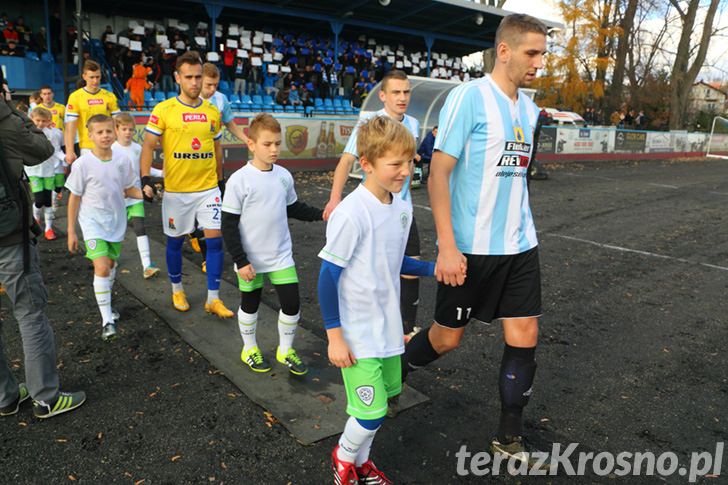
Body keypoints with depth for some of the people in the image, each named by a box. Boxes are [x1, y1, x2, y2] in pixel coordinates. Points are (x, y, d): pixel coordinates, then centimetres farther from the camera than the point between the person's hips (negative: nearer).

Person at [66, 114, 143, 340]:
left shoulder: (123, 160, -5)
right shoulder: (82, 164, -13)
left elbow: (128, 189, 7)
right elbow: (75, 198, -4)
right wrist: (71, 231, -2)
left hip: (117, 222, 4)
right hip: (93, 224, -4)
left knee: (111, 264, 17)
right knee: (101, 267, -16)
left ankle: (105, 303, 42)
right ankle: (107, 319, -8)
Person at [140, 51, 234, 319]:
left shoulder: (212, 111, 5)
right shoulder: (163, 110, -5)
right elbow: (148, 146, -5)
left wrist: (221, 180, 16)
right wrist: (146, 179, -15)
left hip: (208, 188, 2)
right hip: (176, 189, -2)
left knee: (215, 238, -4)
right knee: (175, 241, 10)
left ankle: (213, 299, 7)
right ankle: (177, 290, 33)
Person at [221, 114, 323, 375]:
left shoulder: (284, 176, -1)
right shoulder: (239, 180, -16)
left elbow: (293, 208, 15)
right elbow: (229, 225, -13)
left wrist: (321, 214, 0)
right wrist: (240, 261, -15)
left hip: (281, 256, 4)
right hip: (250, 259, -4)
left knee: (292, 304, 4)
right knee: (250, 304, 15)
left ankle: (285, 350, 28)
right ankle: (249, 348, 39)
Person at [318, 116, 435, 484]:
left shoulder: (402, 208, 0)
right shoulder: (351, 214, -23)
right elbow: (328, 277, -18)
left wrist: (432, 268, -1)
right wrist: (334, 336, -15)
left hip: (387, 328, 7)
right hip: (357, 334, -7)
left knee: (382, 399, 17)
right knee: (371, 413, -2)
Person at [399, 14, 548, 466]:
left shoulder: (530, 108, 11)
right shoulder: (469, 96, -11)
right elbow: (439, 173, -15)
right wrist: (447, 246, -20)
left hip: (521, 246, 7)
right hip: (471, 247, -6)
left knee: (525, 336, 6)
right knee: (446, 337, 6)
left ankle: (510, 437, 24)